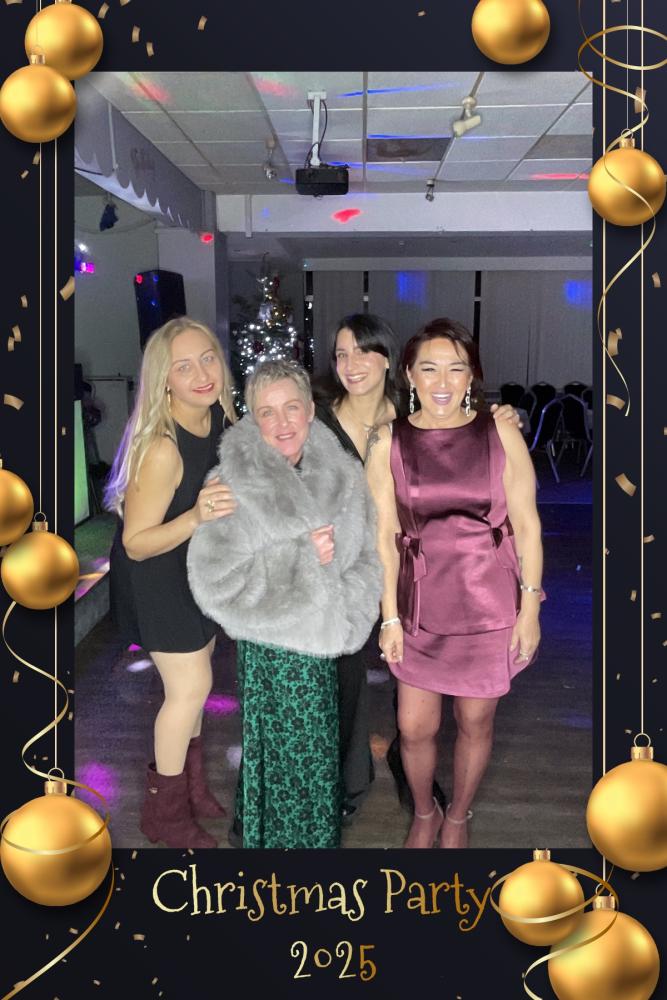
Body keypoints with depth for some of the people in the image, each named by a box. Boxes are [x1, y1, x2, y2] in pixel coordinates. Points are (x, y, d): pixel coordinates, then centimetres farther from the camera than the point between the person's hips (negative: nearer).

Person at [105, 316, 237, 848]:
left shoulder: (220, 416, -12)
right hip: (157, 579, -7)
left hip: (200, 566, 7)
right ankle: (165, 813, 22)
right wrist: (197, 517, -42)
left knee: (194, 681, 19)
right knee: (190, 686, 0)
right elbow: (137, 544, -28)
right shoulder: (161, 448, -35)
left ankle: (190, 783, 41)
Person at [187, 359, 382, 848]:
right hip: (265, 657, -3)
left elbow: (366, 564, 3)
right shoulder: (232, 486, -11)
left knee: (319, 758, 15)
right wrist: (301, 557, -20)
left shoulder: (343, 477, 1)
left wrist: (341, 613, -15)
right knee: (278, 762, 4)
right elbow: (215, 583, -17)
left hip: (329, 653, 4)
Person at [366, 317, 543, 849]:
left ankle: (458, 817, 41)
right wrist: (390, 616, -2)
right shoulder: (390, 443, -5)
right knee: (415, 728, 9)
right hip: (421, 606, 1)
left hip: (489, 606, -1)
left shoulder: (500, 433, -8)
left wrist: (530, 608, -5)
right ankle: (425, 813, 40)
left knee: (475, 723, 14)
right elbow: (387, 535, -2)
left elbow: (527, 526, -5)